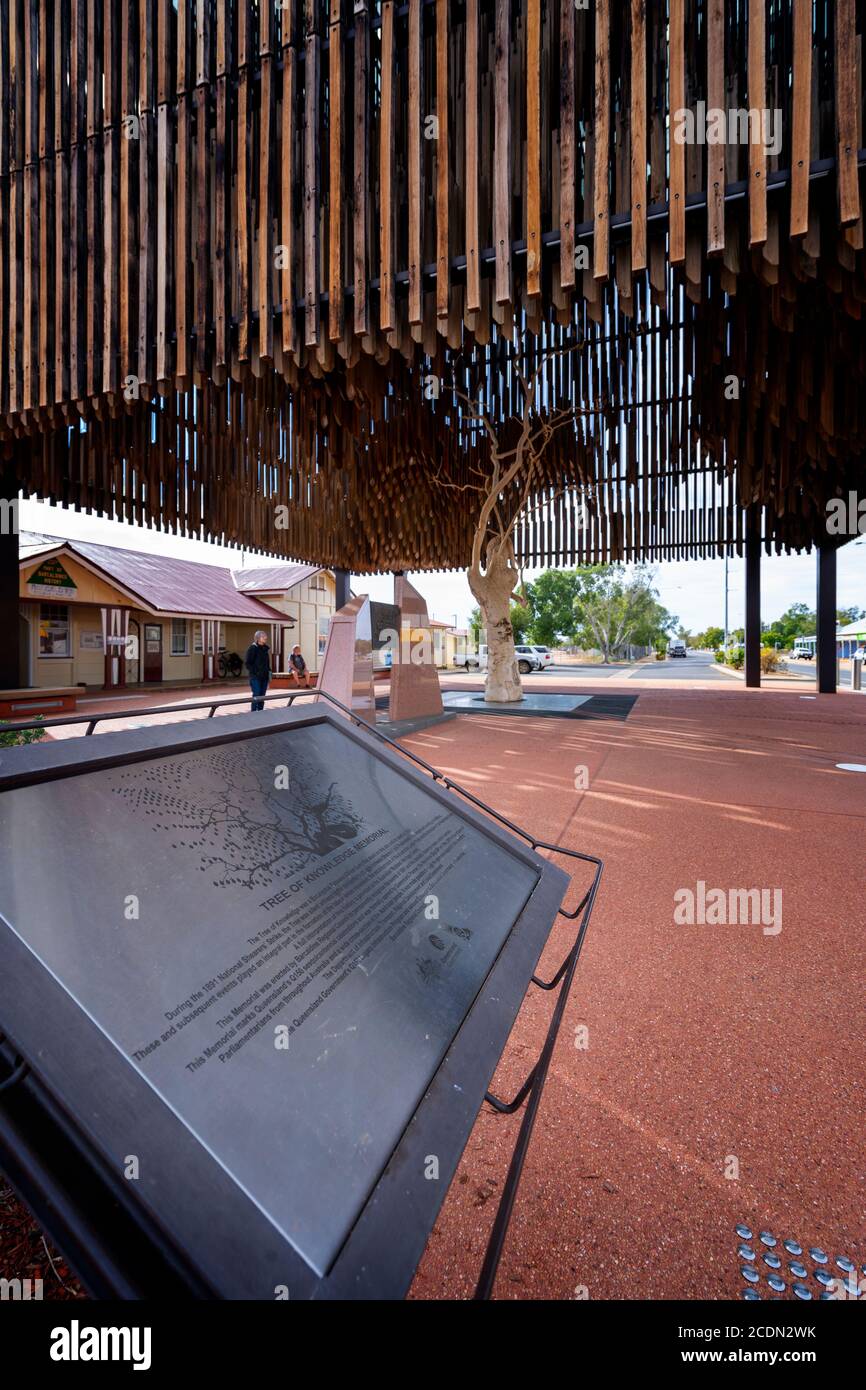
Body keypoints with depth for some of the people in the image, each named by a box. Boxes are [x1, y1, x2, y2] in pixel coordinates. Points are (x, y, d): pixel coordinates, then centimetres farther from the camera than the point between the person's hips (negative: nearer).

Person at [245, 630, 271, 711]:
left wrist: (269, 671, 11)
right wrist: (254, 672, -14)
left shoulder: (266, 648, 13)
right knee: (256, 697, -7)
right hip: (256, 677, -7)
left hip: (265, 677, 7)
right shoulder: (253, 648, -8)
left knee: (262, 697, 10)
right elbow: (247, 663, -10)